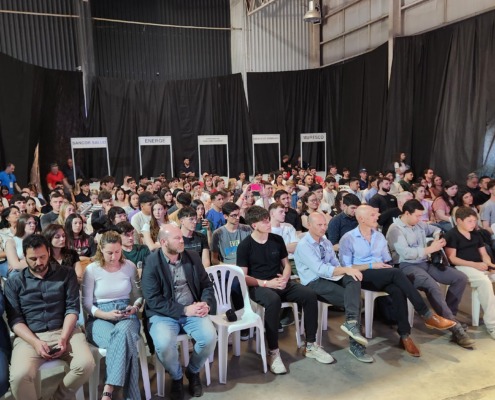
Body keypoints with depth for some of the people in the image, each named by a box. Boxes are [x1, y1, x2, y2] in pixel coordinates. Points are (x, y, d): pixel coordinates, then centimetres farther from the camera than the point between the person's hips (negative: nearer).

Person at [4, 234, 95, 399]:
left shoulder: (66, 274, 8)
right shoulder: (14, 282, 8)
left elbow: (72, 307, 2)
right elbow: (15, 319, 1)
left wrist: (64, 338, -13)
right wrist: (36, 342, -15)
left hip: (64, 331, 1)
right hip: (29, 337, 0)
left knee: (86, 364, -25)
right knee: (19, 376, -31)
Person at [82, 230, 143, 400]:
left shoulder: (130, 266, 6)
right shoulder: (92, 269, -1)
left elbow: (138, 296, 15)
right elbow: (87, 304, 0)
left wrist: (134, 307, -8)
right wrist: (105, 315, -16)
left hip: (127, 315, 2)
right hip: (100, 318, -2)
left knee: (123, 333, -38)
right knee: (124, 339, -37)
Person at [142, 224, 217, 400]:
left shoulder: (193, 257, 4)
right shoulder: (151, 262, -10)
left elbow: (207, 285, 9)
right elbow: (153, 300, -15)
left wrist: (206, 303, -12)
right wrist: (184, 310, -20)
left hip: (193, 310, 3)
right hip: (163, 314, -3)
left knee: (210, 337, -22)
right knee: (164, 344, -31)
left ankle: (193, 371, 11)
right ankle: (176, 377, 5)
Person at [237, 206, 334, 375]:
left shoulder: (277, 239, 7)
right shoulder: (245, 246, -6)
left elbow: (286, 264, 15)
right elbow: (243, 277, -8)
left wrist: (284, 278, -7)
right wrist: (266, 283, -18)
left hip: (280, 283, 5)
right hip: (258, 286, -5)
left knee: (310, 295, -18)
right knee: (273, 300, -39)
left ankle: (310, 345, -4)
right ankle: (273, 352, -24)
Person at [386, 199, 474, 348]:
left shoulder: (419, 224, 14)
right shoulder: (395, 229, -12)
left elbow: (435, 229, 32)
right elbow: (406, 253, -22)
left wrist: (438, 237, 6)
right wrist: (430, 249, -16)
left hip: (425, 263, 9)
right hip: (407, 266, -9)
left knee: (461, 278, -1)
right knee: (433, 287, -35)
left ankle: (446, 315, 6)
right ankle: (456, 328, -26)